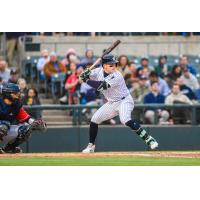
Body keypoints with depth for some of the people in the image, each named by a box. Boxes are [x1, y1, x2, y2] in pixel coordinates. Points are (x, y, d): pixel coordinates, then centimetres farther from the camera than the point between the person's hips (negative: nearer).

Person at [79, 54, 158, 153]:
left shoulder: (117, 76, -27)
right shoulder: (99, 71, -5)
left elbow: (102, 86, -34)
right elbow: (87, 75, 3)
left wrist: (87, 80, -28)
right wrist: (85, 74, -22)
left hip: (124, 101, -8)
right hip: (111, 103, 8)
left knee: (126, 120, -33)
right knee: (94, 120, 5)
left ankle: (149, 139, -31)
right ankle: (91, 146, 23)